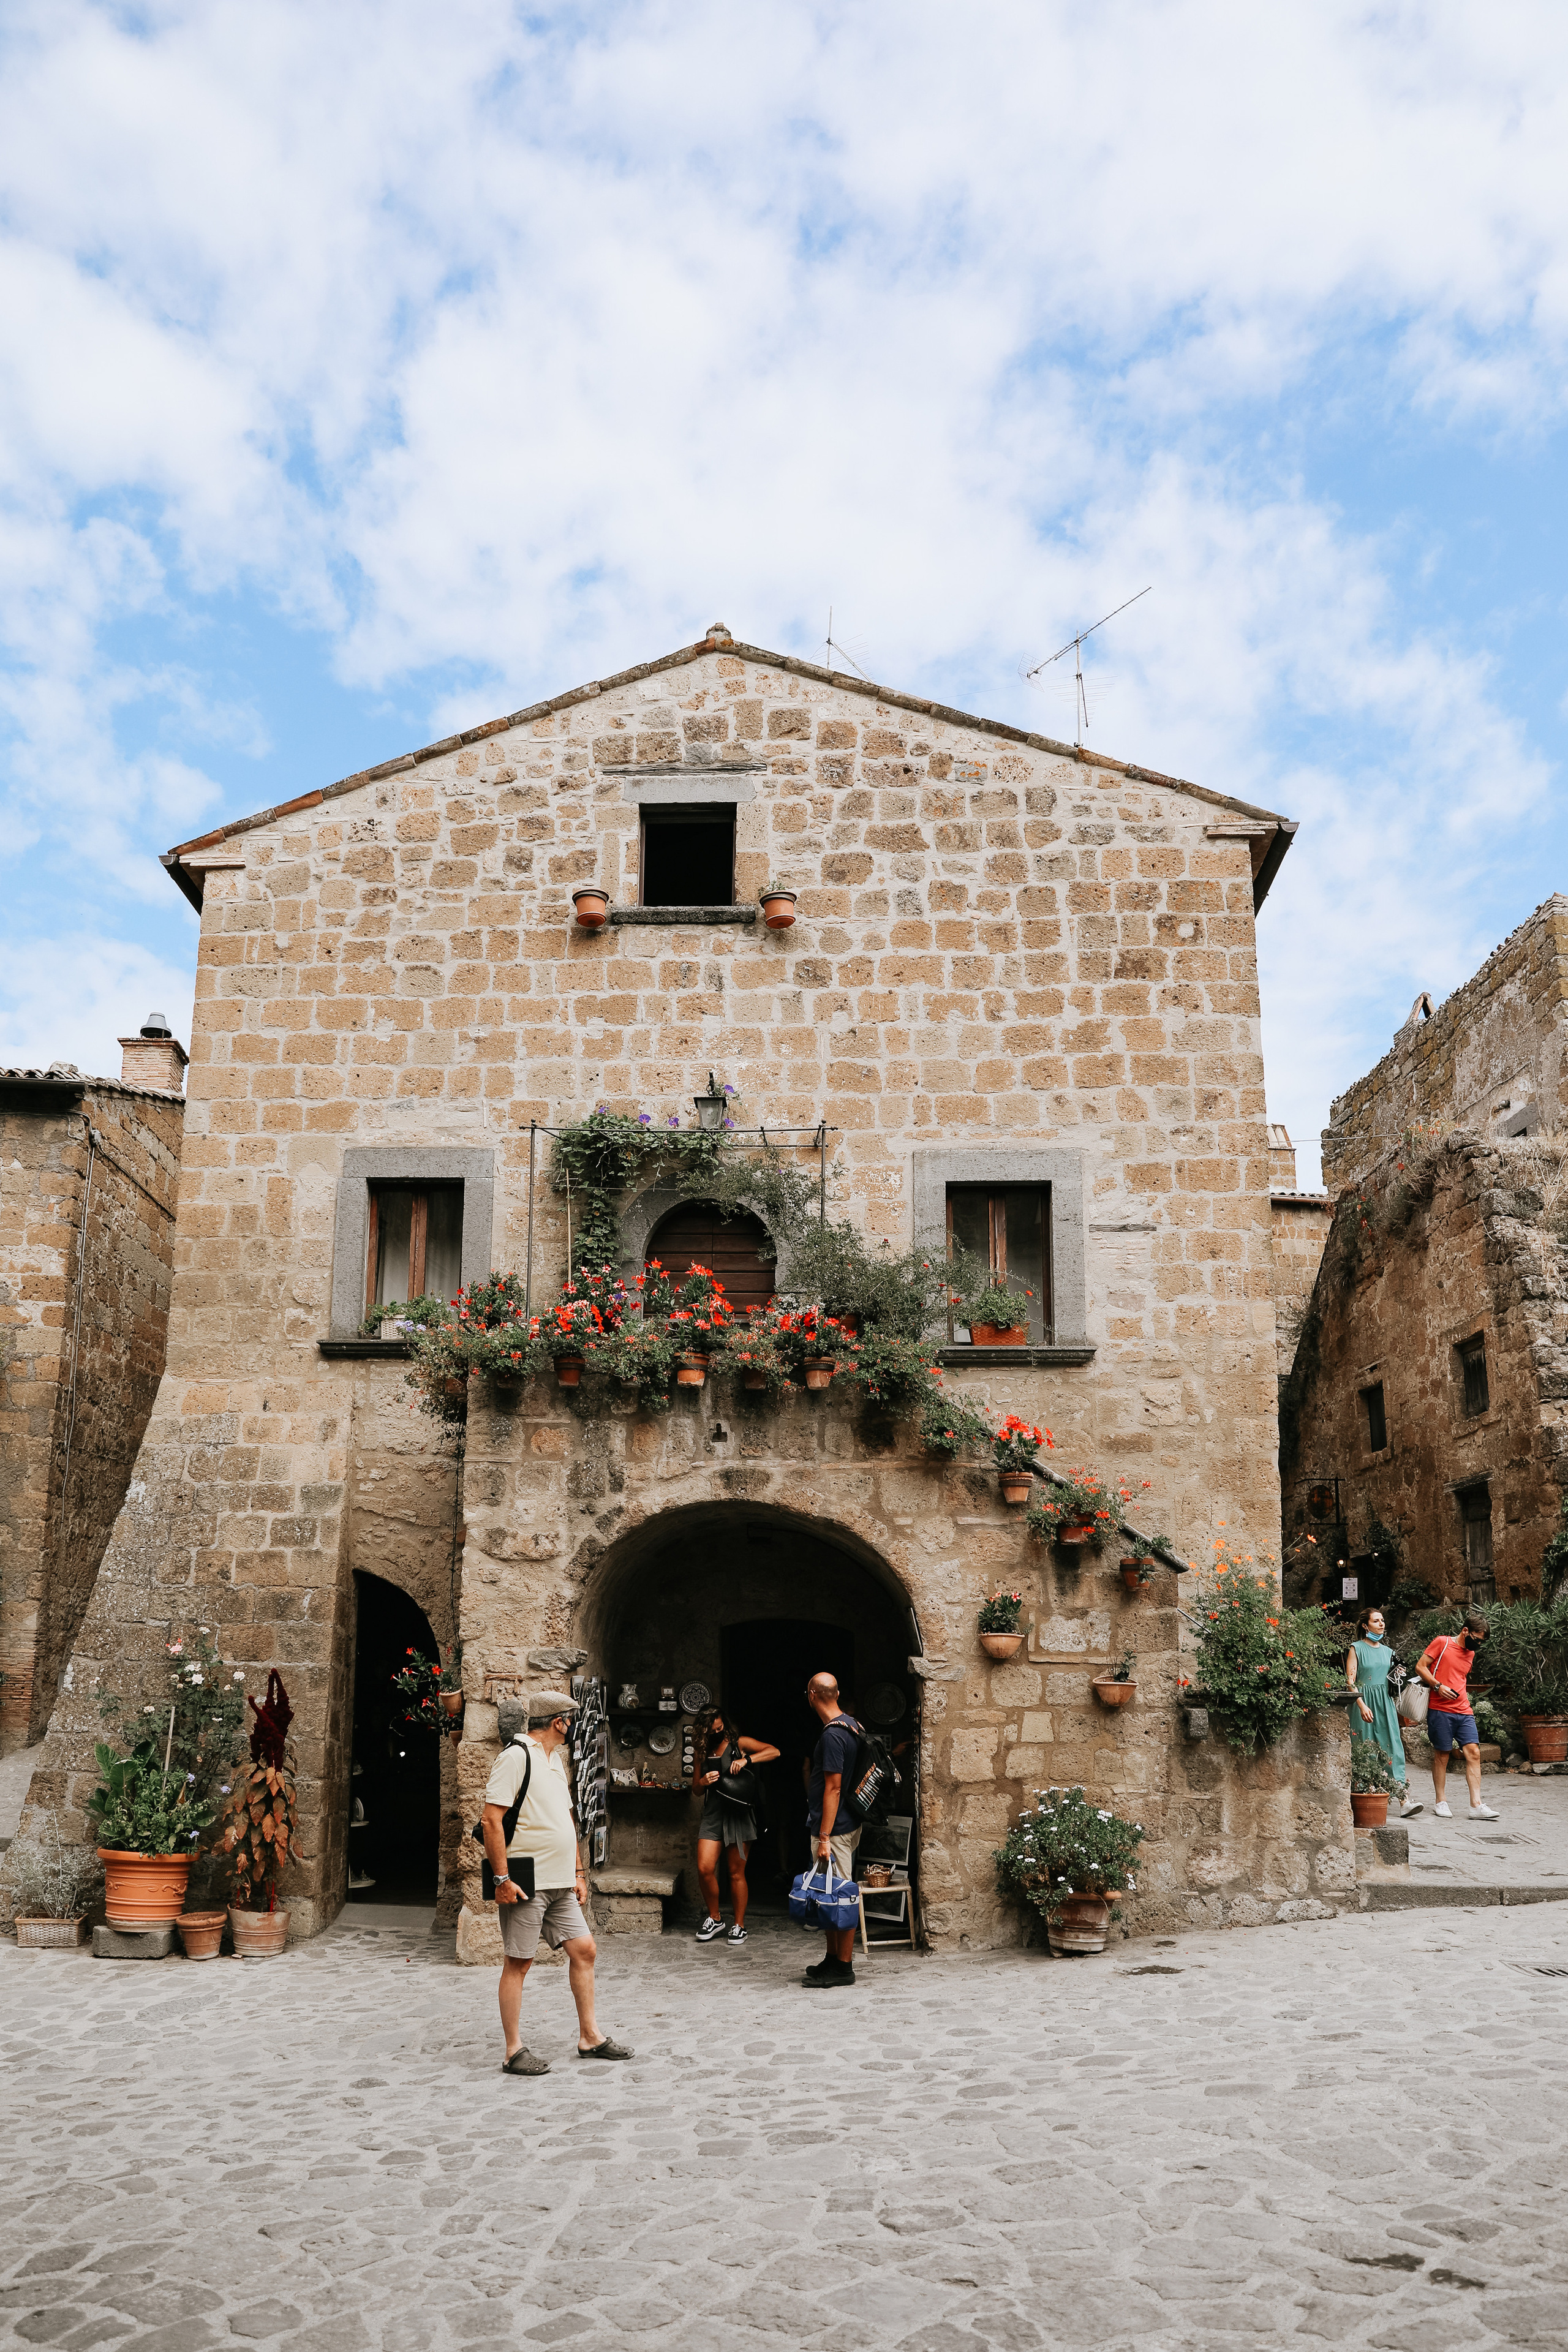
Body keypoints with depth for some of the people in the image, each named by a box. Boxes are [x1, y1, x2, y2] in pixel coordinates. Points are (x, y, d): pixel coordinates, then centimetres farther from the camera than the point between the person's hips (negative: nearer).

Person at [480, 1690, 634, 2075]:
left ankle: (589, 2037, 18)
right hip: (525, 1884, -9)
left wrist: (578, 1873, 19)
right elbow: (491, 1819, -17)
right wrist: (502, 1878, -20)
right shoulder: (516, 1755, -12)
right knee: (518, 1963, -1)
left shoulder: (556, 1759, 17)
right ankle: (514, 2052, 7)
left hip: (560, 1884, 9)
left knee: (583, 1949, 8)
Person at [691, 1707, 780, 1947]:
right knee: (705, 1869, -6)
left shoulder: (738, 1744, 0)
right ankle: (715, 1918, 14)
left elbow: (773, 1752, -10)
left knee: (736, 1873, 0)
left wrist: (746, 1760, -22)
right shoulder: (702, 1752, 13)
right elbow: (695, 1788, 20)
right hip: (712, 1816, 4)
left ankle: (739, 1925, 13)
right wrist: (703, 1782, -4)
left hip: (738, 1814, -4)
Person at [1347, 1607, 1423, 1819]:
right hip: (1364, 1702, -4)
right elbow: (1350, 1682, -8)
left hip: (1385, 1704, 4)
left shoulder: (1387, 1651, 17)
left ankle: (1404, 1797, -15)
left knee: (1393, 1747, -8)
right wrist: (1362, 1705, -18)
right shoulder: (1356, 1649, 0)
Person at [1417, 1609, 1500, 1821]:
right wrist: (1438, 1686, -16)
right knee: (1442, 1755, 1)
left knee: (1474, 1753, -6)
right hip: (1440, 1710, -6)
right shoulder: (1441, 1643, -4)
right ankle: (1441, 1802, 12)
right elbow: (1420, 1667, -6)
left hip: (1464, 1712, 6)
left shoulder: (1471, 1653, 17)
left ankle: (1476, 1806, -6)